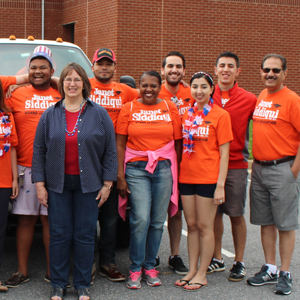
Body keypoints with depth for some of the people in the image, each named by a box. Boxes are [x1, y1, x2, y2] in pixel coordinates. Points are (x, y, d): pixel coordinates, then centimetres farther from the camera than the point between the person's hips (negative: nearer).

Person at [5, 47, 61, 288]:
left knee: (51, 219, 6)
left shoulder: (62, 96, 6)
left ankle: (52, 271, 15)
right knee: (26, 219, 6)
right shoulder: (17, 95, 7)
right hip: (25, 167, 0)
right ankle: (22, 271, 15)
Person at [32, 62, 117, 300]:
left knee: (85, 235, 4)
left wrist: (107, 183, -2)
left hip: (88, 184, -1)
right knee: (59, 234, 3)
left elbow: (111, 151, 2)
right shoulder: (50, 115, 6)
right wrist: (40, 184, 0)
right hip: (57, 184, 1)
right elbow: (39, 151, 6)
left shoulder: (99, 114, 3)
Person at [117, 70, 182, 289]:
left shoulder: (170, 108, 8)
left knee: (158, 221, 6)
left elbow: (178, 143, 10)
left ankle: (150, 266, 20)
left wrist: (176, 172, 4)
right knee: (141, 219, -11)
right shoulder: (129, 109, 4)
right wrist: (120, 176, -4)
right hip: (136, 168, -2)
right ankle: (136, 269, 4)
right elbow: (120, 144, 2)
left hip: (164, 168, 2)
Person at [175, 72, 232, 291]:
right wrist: (178, 173, 4)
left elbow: (224, 153, -8)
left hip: (208, 178, -5)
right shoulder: (187, 115, 10)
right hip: (187, 176, 5)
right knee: (192, 225, 11)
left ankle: (202, 274, 11)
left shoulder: (220, 115, -5)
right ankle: (192, 270, 20)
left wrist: (220, 185, -13)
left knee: (205, 226, 2)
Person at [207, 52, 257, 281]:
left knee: (237, 214, 4)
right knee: (214, 213, 9)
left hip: (236, 165, -2)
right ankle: (217, 259, 23)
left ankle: (239, 262, 17)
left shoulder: (249, 99, -1)